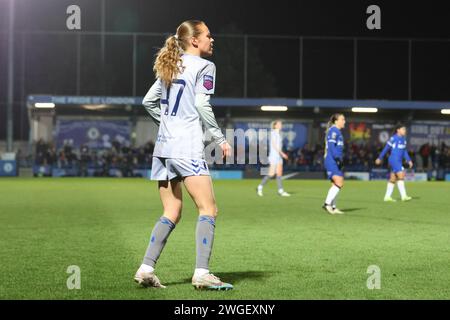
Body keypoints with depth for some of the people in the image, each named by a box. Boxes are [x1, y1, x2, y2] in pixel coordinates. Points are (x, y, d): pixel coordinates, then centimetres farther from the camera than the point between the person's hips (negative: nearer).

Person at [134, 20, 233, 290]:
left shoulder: (171, 67, 19)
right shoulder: (204, 66, -3)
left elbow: (149, 101, 21)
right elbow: (202, 104, -12)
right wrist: (221, 138, -5)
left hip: (163, 147, 8)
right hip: (187, 148, -8)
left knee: (172, 213, 12)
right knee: (208, 209, -6)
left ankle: (146, 269, 6)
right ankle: (202, 273, -14)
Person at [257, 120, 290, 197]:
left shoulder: (279, 133, 14)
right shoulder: (273, 133, -11)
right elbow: (274, 145, -18)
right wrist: (282, 153, -22)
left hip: (279, 155, 8)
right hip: (274, 156, -8)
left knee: (279, 173, 3)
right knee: (272, 174, -8)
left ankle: (281, 191, 1)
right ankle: (260, 187, 2)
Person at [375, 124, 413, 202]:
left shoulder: (403, 139, 13)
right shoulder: (393, 138, -12)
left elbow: (404, 151, 18)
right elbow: (386, 148, -6)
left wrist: (409, 160, 9)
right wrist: (380, 158, 0)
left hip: (399, 161, 9)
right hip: (394, 160, -9)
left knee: (393, 179, 9)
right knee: (401, 176, -15)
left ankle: (387, 197, 13)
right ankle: (404, 196, -17)